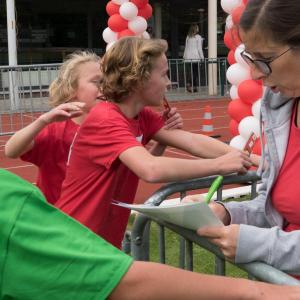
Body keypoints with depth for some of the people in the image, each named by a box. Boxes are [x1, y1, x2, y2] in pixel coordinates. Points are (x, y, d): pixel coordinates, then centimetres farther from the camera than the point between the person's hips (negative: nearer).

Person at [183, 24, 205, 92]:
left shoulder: (188, 37, 9)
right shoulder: (198, 37, -3)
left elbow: (186, 47, 10)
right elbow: (199, 48, -5)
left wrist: (184, 56, 15)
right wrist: (202, 57, 1)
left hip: (188, 58, 4)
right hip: (195, 57, -4)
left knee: (189, 72, 5)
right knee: (195, 72, 2)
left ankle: (188, 85, -2)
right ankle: (194, 87, 1)